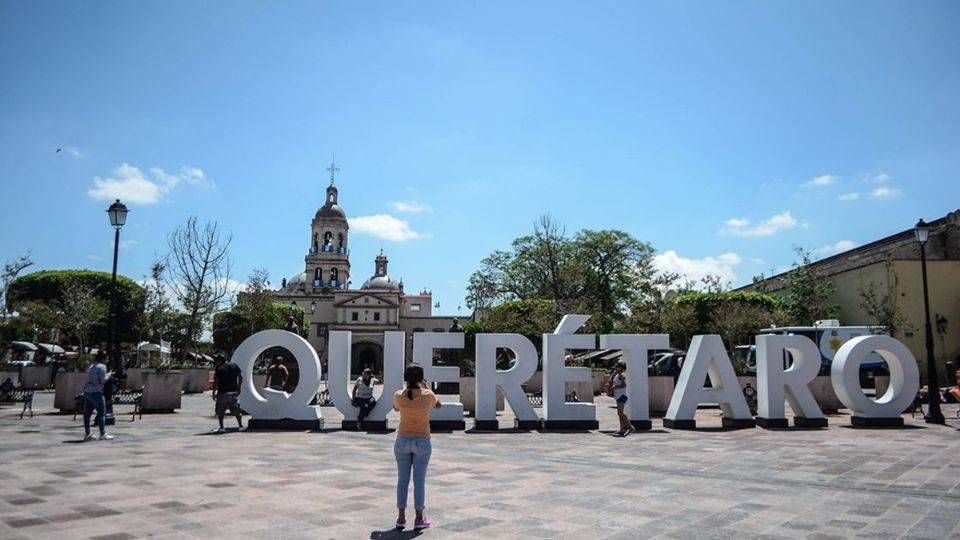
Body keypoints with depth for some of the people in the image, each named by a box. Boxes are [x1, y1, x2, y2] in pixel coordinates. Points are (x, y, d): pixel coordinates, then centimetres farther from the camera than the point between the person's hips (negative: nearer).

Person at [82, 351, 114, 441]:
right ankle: (103, 434, -3)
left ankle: (87, 434, 14)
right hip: (96, 392, -8)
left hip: (87, 391, 8)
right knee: (102, 413, -3)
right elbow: (103, 380, -10)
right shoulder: (102, 366, -6)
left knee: (87, 413, 9)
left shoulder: (91, 366, 18)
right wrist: (109, 375, 6)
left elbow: (91, 378, 18)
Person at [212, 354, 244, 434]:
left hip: (222, 392, -4)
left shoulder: (218, 369, -8)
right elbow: (241, 376, 3)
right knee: (236, 410, 12)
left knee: (220, 412, 9)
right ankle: (241, 426, 11)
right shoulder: (235, 366, 6)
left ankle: (221, 428, 8)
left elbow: (216, 382, -11)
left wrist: (214, 393, -5)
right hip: (234, 392, 4)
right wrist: (238, 388, 10)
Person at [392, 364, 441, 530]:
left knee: (402, 480, 10)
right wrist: (427, 388, 17)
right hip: (422, 442, -2)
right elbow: (438, 405, 10)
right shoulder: (428, 395, -13)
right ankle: (419, 519, 10)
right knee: (419, 481, 5)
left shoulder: (399, 395, -8)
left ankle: (401, 517, 15)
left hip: (402, 440, 2)